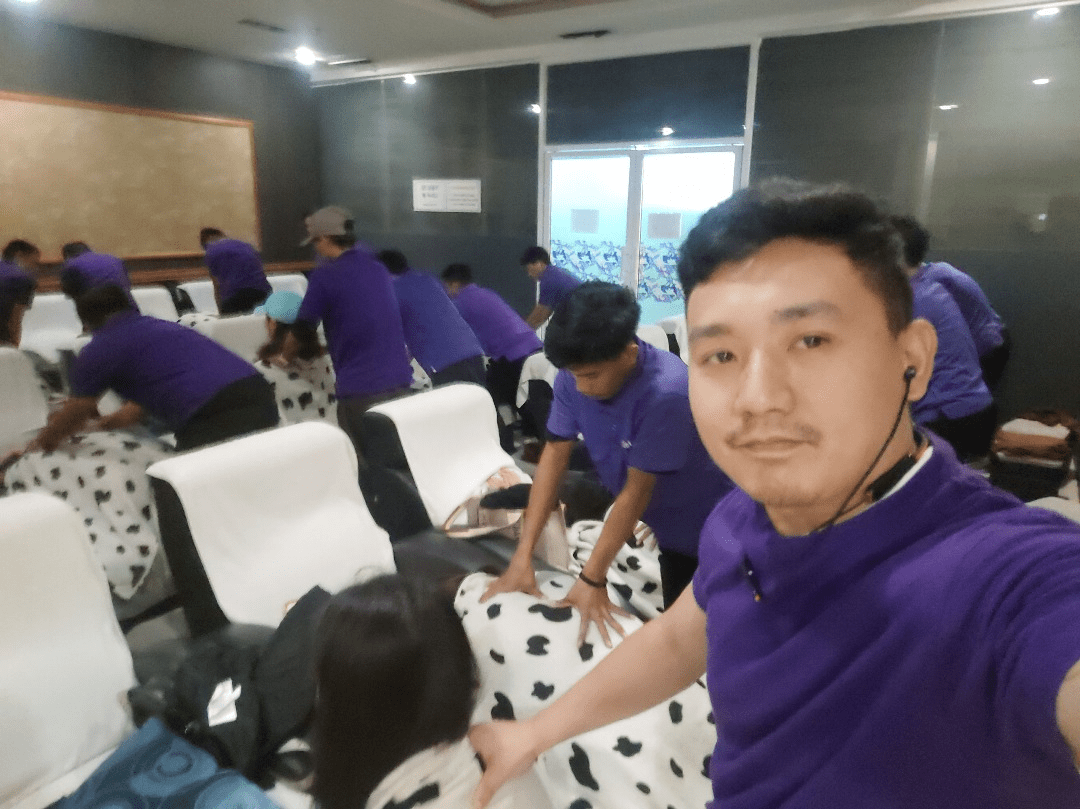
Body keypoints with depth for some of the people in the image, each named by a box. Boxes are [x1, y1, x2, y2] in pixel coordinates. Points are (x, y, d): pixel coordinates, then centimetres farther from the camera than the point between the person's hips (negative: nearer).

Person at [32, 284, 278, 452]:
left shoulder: (99, 349, 10)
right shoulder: (160, 326, 30)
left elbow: (73, 416, 25)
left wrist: (41, 442, 44)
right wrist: (118, 418, 62)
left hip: (218, 420, -7)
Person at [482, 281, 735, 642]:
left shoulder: (665, 392, -35)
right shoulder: (575, 375, -18)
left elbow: (636, 492, -28)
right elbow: (555, 454, -14)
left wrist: (592, 578, -24)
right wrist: (522, 556, -19)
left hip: (696, 524, -5)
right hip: (645, 520, 5)